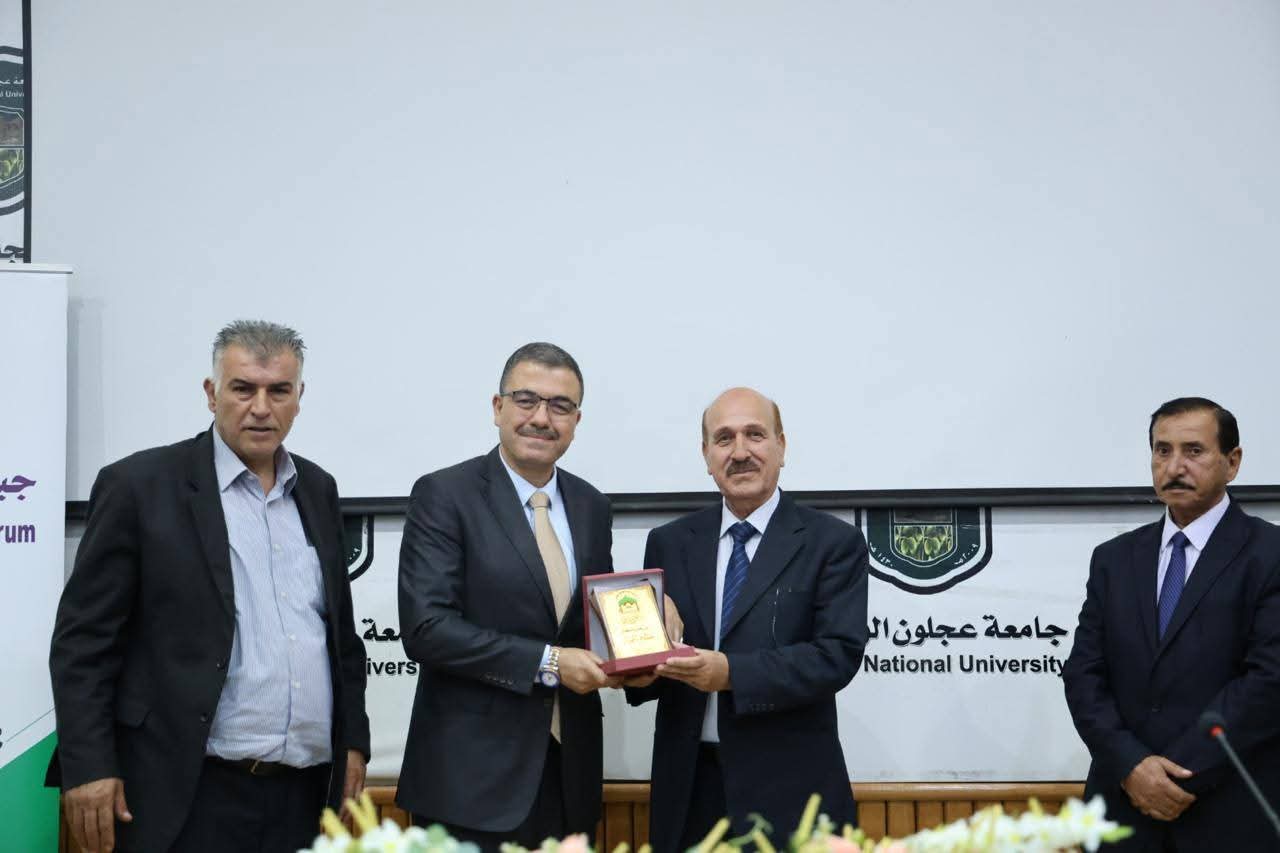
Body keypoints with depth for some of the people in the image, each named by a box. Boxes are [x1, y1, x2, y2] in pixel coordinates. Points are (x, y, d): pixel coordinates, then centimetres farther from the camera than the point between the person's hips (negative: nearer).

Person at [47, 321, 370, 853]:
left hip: (307, 792, 5)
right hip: (187, 800, -5)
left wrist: (352, 739, 12)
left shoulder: (318, 490, 12)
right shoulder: (139, 485, -4)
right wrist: (88, 767, -11)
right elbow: (83, 639, -6)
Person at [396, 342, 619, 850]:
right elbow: (425, 628, -16)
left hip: (568, 777, 5)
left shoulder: (591, 507, 10)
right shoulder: (443, 496, -7)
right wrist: (547, 662, -18)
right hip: (472, 777, -5)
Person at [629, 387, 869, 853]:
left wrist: (732, 673, -22)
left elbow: (839, 654, -12)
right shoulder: (669, 543, 9)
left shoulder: (833, 542, -2)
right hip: (688, 785, 3)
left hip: (787, 787, -3)